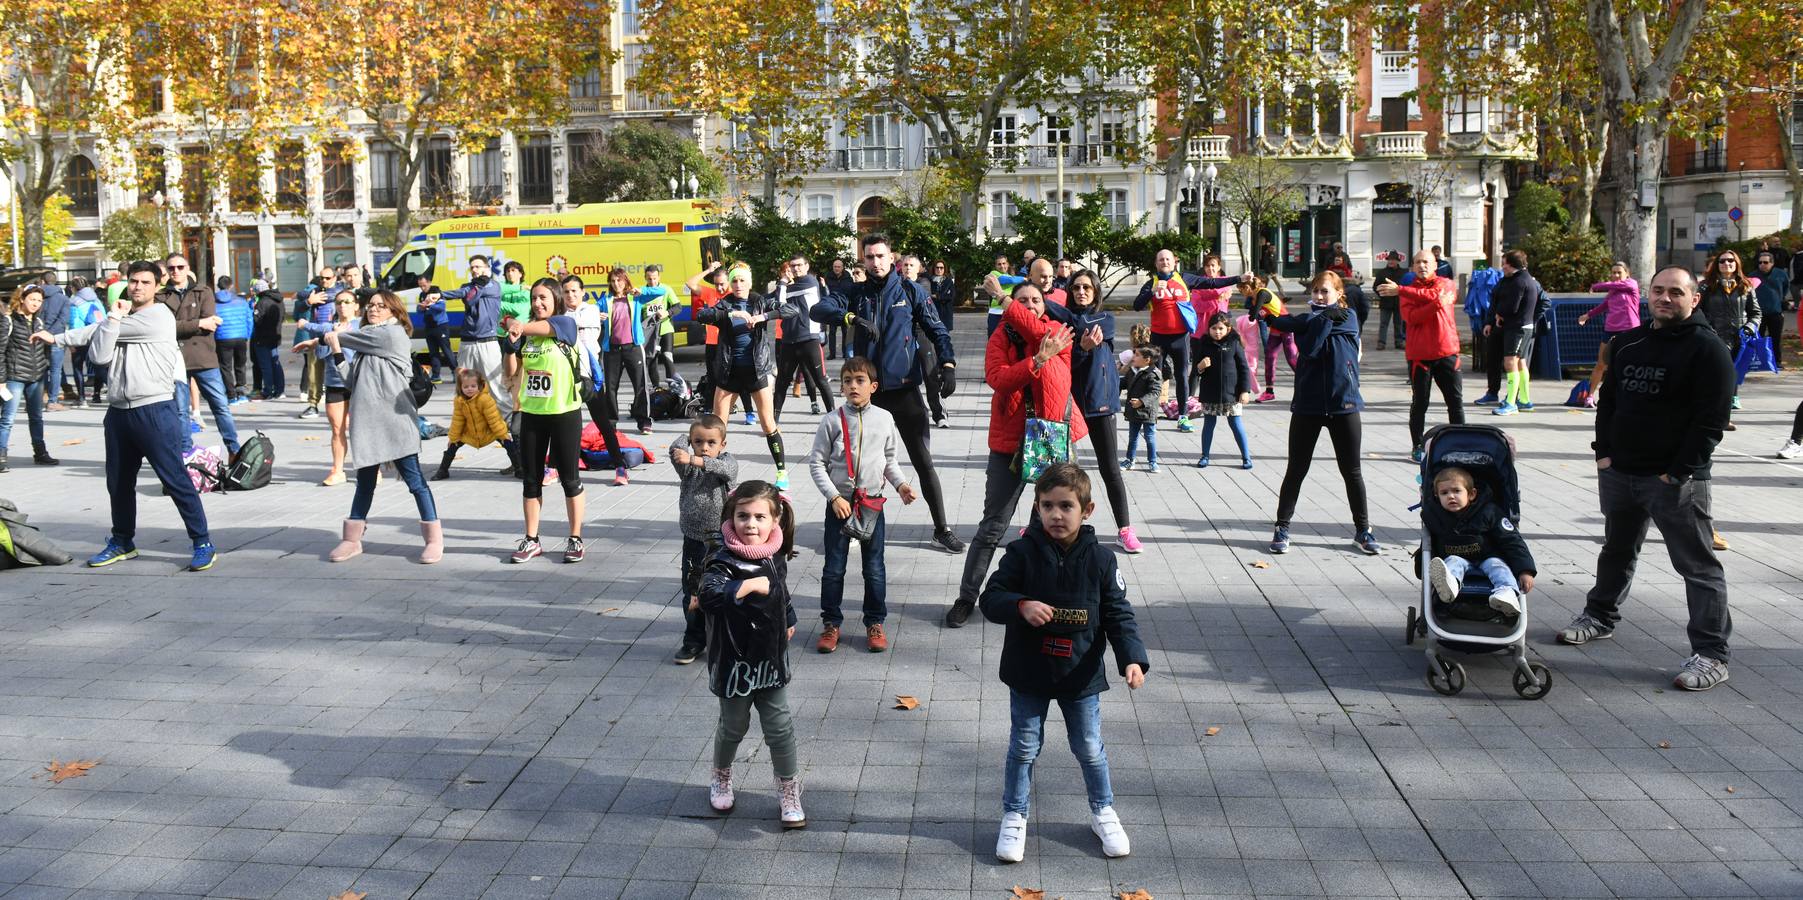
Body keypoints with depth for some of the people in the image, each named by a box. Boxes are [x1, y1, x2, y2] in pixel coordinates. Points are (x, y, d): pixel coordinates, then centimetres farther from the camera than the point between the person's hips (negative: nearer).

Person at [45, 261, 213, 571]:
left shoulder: (159, 316, -6)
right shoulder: (119, 317, 14)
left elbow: (91, 334, -5)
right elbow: (98, 356, -3)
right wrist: (113, 317, -5)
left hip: (155, 411, -7)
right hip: (118, 412, 7)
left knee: (175, 480, -8)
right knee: (119, 482, 16)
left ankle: (203, 543, -2)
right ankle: (122, 542, 31)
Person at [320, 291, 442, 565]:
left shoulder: (393, 333, -3)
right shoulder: (365, 343, 19)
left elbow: (336, 336, 2)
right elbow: (352, 380, 10)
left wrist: (331, 336, 20)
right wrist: (336, 350, 3)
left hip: (396, 422, -7)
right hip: (367, 423, 7)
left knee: (415, 480, -3)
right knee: (365, 482, 13)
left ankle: (434, 539, 3)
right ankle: (352, 540, 20)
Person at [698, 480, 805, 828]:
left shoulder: (776, 557, -3)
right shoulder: (724, 562, -23)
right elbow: (709, 595, -44)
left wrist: (788, 620, 30)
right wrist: (750, 584, -41)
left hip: (771, 660, 4)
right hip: (735, 663, -4)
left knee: (780, 728, 7)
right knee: (733, 727, 16)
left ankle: (789, 791, 24)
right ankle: (721, 778, 43)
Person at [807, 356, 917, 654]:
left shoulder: (884, 419, 1)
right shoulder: (831, 421, -7)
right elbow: (816, 463, -5)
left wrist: (900, 484, 0)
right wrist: (834, 497, -12)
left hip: (872, 502, 2)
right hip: (839, 503, -1)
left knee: (874, 568, 7)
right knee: (833, 568, 5)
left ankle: (875, 623, 21)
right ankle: (831, 624, 18)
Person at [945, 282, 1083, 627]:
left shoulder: (1056, 331, 3)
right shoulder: (1001, 337, 1)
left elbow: (1040, 334, -21)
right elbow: (996, 378, -17)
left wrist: (1008, 305, -12)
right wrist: (1038, 360, -25)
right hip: (1010, 440, -1)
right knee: (993, 526, 3)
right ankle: (967, 597, 13)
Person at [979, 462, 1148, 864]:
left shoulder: (1100, 559, -8)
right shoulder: (1022, 553, -12)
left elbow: (1118, 613, -4)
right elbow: (991, 598, -10)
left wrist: (1132, 658, -17)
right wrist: (1021, 605, -31)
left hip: (1081, 675, 1)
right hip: (1028, 673, -1)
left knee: (1090, 748, 14)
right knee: (1024, 747, 11)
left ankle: (1103, 812, 36)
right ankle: (1014, 817, 28)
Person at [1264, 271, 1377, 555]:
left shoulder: (1347, 317, 0)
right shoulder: (1306, 321, 6)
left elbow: (1301, 325, -16)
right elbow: (1308, 349, -15)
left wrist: (1275, 319, -17)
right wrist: (1326, 318, -14)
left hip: (1344, 404, -1)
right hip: (1308, 405, 1)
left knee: (1352, 471, 7)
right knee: (1296, 471, 3)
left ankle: (1362, 530, 19)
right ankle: (1282, 528, 12)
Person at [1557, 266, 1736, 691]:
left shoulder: (1708, 349, -9)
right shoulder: (1627, 344, 11)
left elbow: (1711, 420, -13)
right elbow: (1608, 398, 17)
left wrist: (1678, 472, -16)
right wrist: (1604, 452, 6)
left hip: (1676, 480, -7)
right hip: (1619, 472, 7)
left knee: (1698, 565, -4)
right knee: (1616, 550, 23)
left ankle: (1711, 654, 0)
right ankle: (1601, 616, 41)